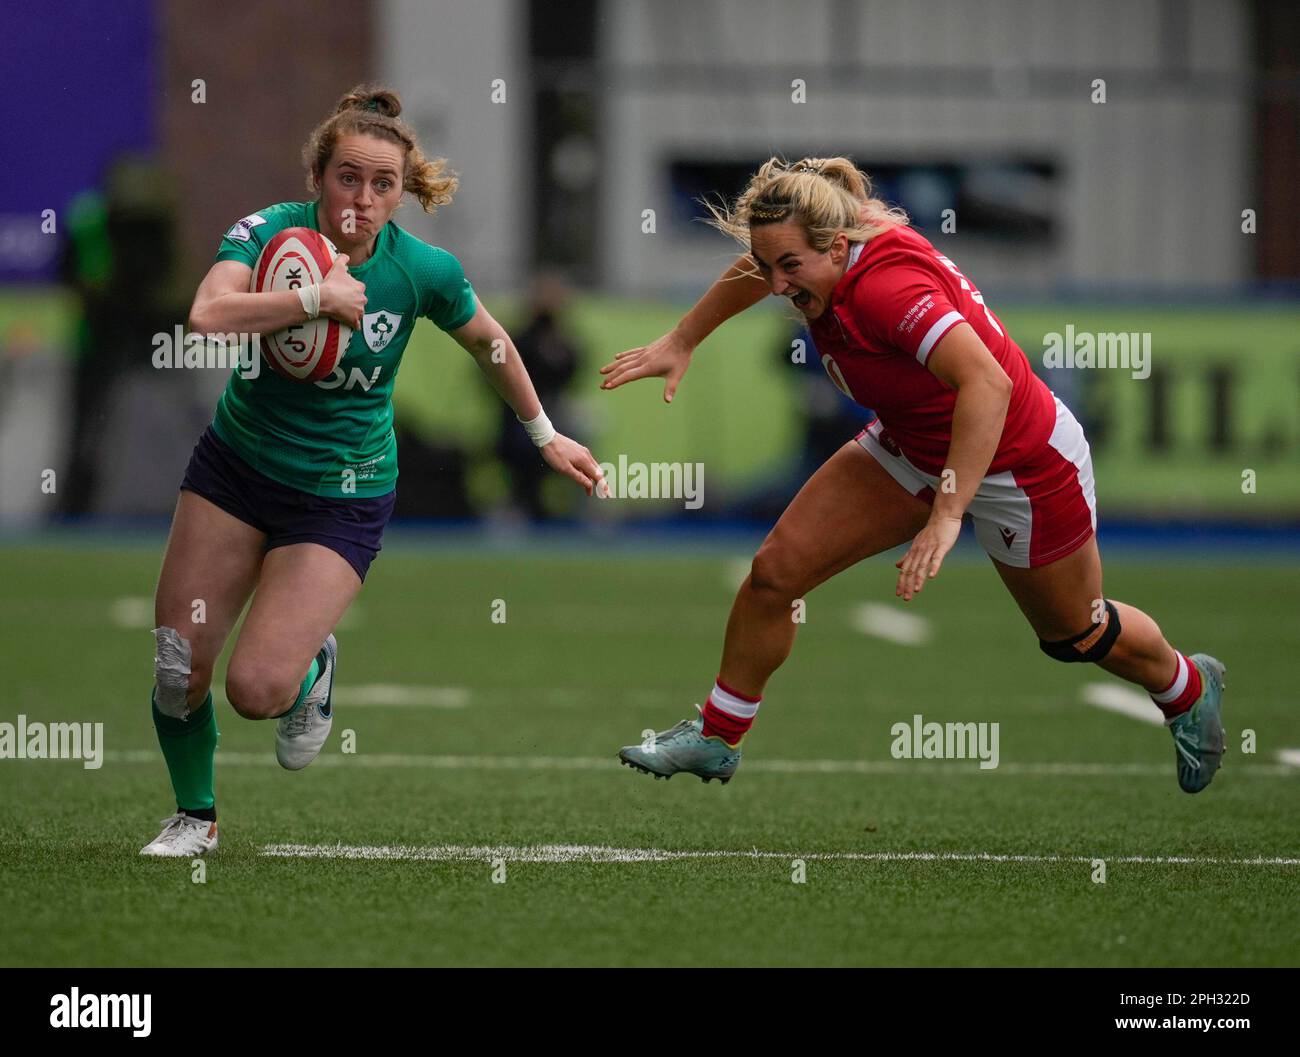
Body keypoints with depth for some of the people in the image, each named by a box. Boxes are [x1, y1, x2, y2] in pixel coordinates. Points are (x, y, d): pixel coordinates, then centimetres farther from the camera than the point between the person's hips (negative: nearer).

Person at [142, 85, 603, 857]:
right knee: (176, 664, 0)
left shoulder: (424, 270, -14)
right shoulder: (269, 231, -16)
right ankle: (196, 816, 27)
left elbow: (489, 342, 7)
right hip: (236, 466, 1)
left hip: (343, 497, -1)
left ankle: (314, 666, 22)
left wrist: (544, 435, 17)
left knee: (257, 688, -15)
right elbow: (208, 315, -35)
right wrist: (316, 298, -40)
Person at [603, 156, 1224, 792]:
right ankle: (716, 738, 15)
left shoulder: (886, 286, -39)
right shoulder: (829, 252, -15)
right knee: (774, 572, -3)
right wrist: (679, 344, 14)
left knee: (1076, 637, 17)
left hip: (1022, 468, -7)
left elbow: (988, 384, -50)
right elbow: (762, 266, 11)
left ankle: (1189, 687, 48)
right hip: (911, 449, 7)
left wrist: (946, 516, -52)